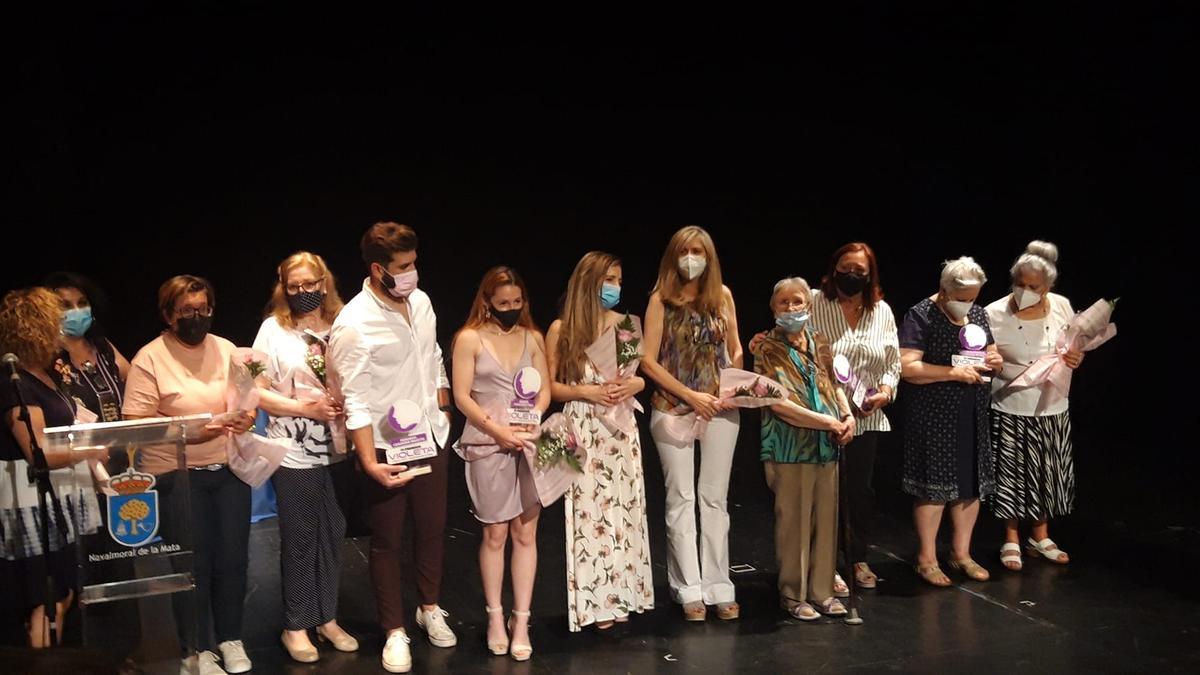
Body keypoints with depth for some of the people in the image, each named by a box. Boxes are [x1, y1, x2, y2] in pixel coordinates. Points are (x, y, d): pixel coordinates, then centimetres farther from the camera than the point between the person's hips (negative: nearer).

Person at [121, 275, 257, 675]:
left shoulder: (226, 349, 7)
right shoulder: (150, 358, -8)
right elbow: (136, 422, -13)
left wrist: (247, 417, -10)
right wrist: (188, 431, -24)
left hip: (229, 470, 4)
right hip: (177, 475, -4)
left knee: (232, 558, 9)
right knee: (193, 565, 4)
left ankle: (231, 638, 27)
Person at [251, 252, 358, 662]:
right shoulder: (273, 328, -4)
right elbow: (256, 392, -7)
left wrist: (349, 404, -9)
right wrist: (304, 407, -17)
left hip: (337, 449, 3)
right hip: (295, 453, -3)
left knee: (333, 535, 11)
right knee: (299, 539, 7)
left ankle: (327, 617, 27)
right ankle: (295, 626, 21)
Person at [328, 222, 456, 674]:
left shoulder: (420, 301, 0)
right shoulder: (353, 326, -20)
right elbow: (356, 402, -21)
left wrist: (443, 408, 17)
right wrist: (369, 462, -25)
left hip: (431, 437, 6)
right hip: (386, 447, -6)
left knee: (433, 527, 18)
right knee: (387, 540, 8)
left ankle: (430, 608, 39)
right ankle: (395, 631, 22)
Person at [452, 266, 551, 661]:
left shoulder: (533, 337, 8)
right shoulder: (470, 339, -2)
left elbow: (544, 391, 8)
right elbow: (462, 396, -6)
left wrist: (532, 421, -11)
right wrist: (499, 431, -14)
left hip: (529, 444, 3)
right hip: (488, 446, -3)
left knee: (526, 533, 2)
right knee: (495, 533, 4)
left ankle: (521, 620, 9)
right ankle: (495, 618, 16)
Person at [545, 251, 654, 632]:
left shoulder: (627, 325, 7)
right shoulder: (561, 330, -4)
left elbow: (641, 375, 17)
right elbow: (547, 386, -1)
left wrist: (634, 384, -5)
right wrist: (585, 391, -15)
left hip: (622, 429, 4)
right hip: (583, 431, -4)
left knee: (624, 509, 6)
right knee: (590, 511, -3)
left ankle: (622, 594, 18)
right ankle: (595, 601, 6)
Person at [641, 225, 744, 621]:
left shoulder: (722, 295, 5)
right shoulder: (661, 299, -3)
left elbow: (735, 351, 13)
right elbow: (649, 360, -6)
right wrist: (690, 395, -11)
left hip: (719, 410, 2)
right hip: (674, 409, -2)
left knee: (715, 499, 7)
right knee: (681, 499, 4)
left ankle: (718, 587, 13)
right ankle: (689, 590, 10)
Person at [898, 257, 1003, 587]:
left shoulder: (978, 314, 11)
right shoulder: (921, 316, -11)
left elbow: (992, 353, 23)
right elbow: (907, 367, -20)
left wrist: (994, 360, -2)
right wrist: (956, 372, -22)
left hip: (973, 416, 7)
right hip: (934, 417, -7)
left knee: (971, 485, 11)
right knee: (934, 487, -2)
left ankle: (961, 553, 24)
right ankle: (927, 559, 10)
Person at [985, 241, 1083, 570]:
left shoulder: (1061, 306, -2)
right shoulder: (995, 314, -13)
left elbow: (1074, 348, 12)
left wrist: (1077, 358, -10)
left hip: (1052, 407, 4)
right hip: (1012, 408, -3)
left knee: (1048, 474, 13)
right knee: (1012, 475, 4)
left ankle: (1041, 537, 32)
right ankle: (1011, 540, 22)